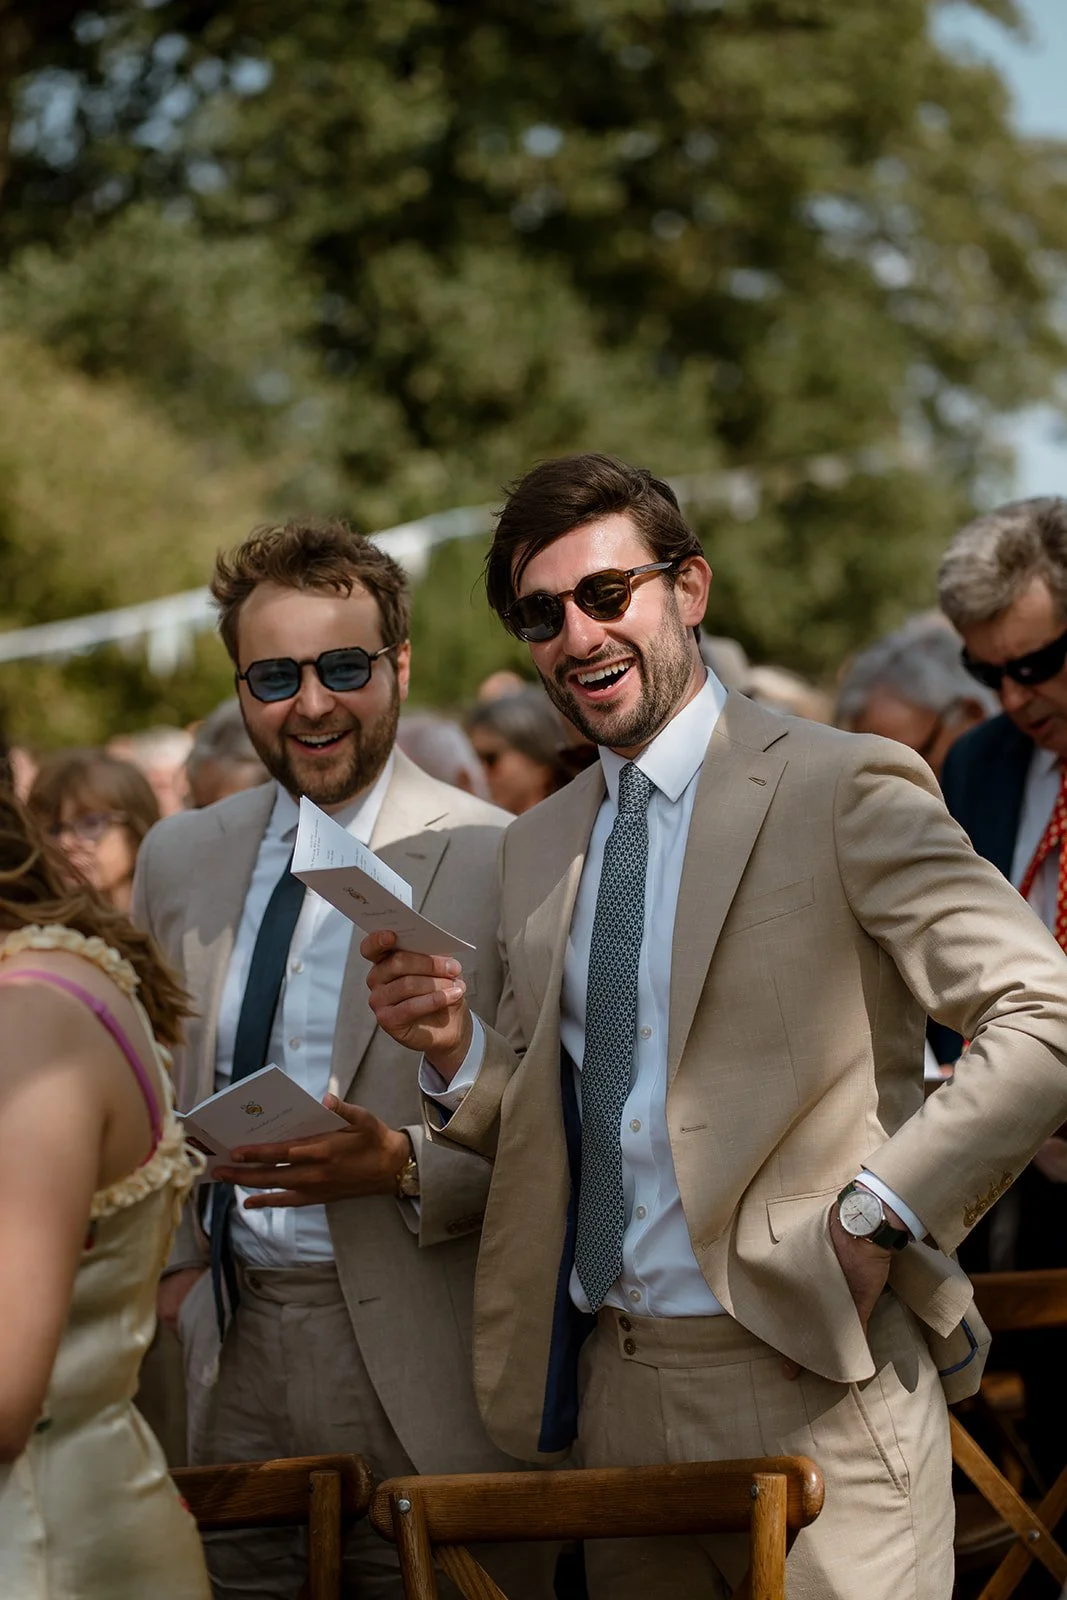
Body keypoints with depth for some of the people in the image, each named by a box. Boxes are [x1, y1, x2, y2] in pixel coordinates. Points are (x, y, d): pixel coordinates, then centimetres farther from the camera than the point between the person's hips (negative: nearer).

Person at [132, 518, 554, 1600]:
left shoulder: (499, 862, -8)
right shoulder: (178, 860, 10)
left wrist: (404, 1163, -21)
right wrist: (172, 1256, 8)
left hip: (426, 1370, -4)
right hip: (234, 1348, 5)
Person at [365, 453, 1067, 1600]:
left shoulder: (846, 792, -6)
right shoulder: (536, 850, 15)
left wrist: (878, 1216, -15)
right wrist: (458, 1048, -2)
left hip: (813, 1376, -6)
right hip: (613, 1387, 6)